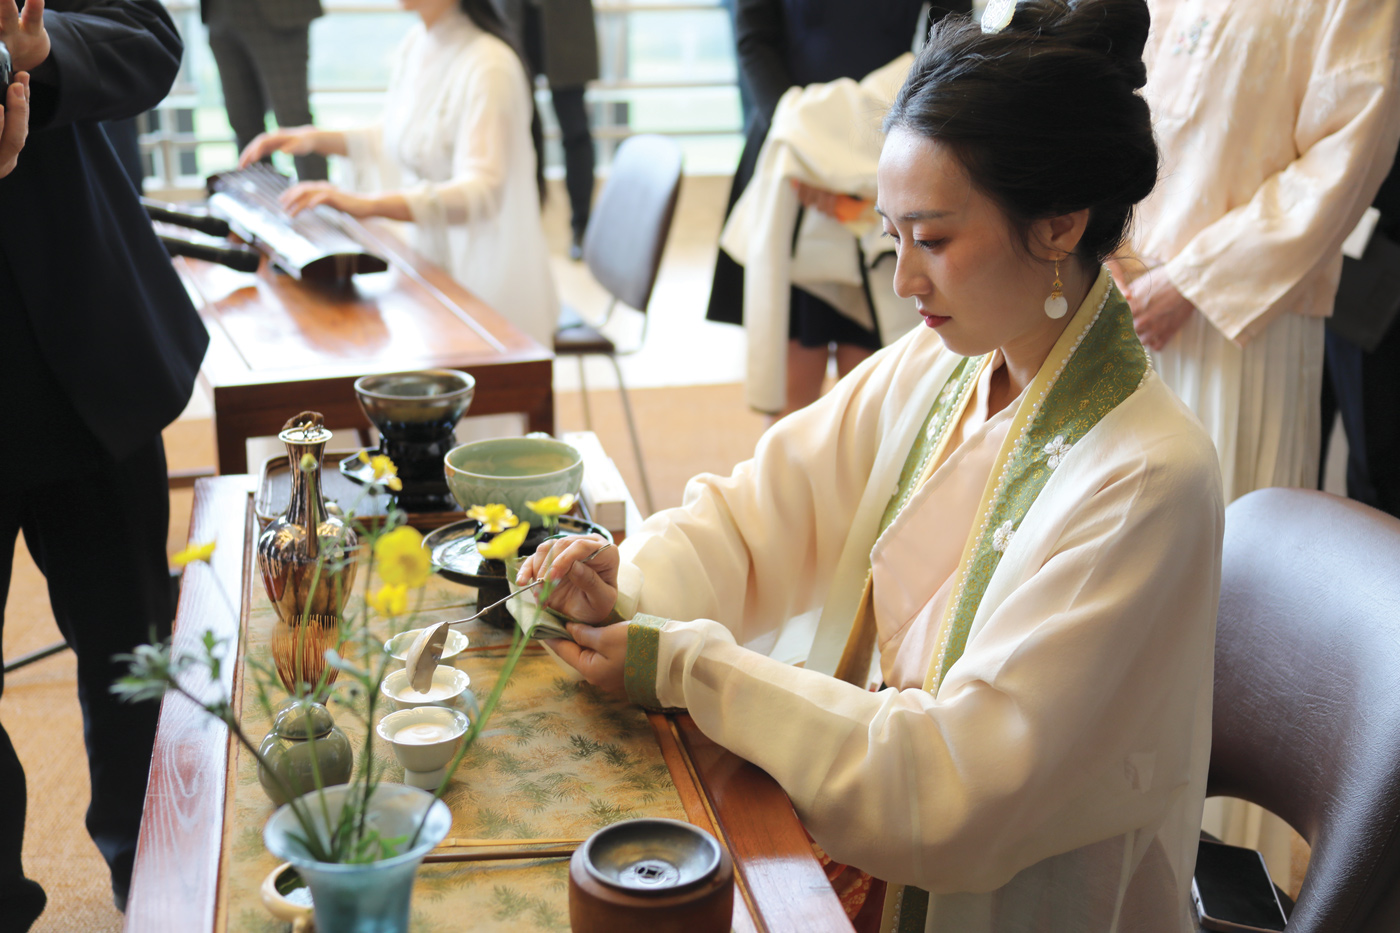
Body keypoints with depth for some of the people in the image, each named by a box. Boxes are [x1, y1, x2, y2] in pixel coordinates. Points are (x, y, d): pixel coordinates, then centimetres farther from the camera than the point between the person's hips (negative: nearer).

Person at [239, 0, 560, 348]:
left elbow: (480, 192, -30)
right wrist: (317, 139, 10)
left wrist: (366, 203, -40)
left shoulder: (488, 65, -20)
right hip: (433, 259, 8)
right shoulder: (414, 45, 7)